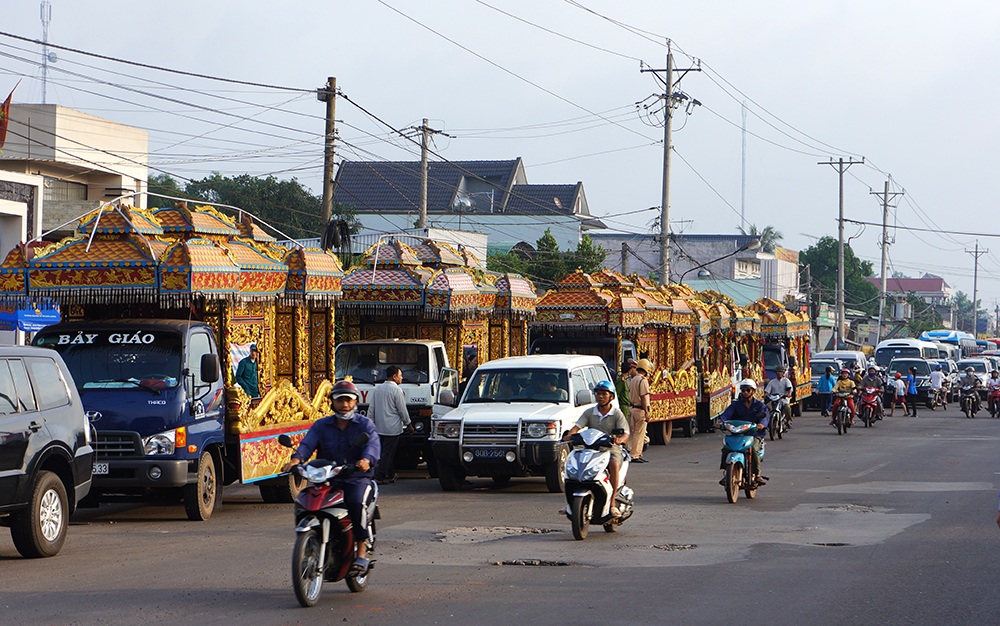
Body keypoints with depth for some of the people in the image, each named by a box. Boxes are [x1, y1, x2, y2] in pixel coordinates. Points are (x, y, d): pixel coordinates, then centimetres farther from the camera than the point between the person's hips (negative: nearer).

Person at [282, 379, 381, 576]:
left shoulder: (365, 424, 9)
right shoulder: (321, 425, 16)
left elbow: (373, 444, -11)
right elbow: (308, 443, -1)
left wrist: (367, 459, -35)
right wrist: (296, 458, -24)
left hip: (356, 478, -3)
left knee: (356, 502, -34)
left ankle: (362, 552, -23)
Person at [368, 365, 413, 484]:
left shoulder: (377, 389, 10)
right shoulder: (397, 390, -11)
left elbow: (371, 409, 11)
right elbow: (402, 410, -8)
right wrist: (408, 424, 4)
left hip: (378, 428, 7)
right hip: (392, 428, -7)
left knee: (388, 452, 16)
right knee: (387, 453, -4)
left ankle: (390, 475, 22)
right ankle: (379, 477, -8)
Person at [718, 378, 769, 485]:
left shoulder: (760, 405, 10)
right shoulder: (736, 404, 15)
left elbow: (764, 416, -9)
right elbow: (727, 413, -2)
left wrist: (762, 424, -34)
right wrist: (721, 421, -26)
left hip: (754, 434, -2)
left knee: (754, 449, -33)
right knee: (726, 449, -24)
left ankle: (757, 475, -20)